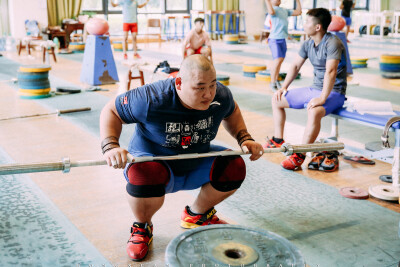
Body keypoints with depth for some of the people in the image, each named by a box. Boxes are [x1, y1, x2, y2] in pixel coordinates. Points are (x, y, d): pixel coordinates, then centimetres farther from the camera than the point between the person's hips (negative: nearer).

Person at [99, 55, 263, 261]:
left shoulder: (221, 95, -15)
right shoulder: (151, 98, -28)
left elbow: (231, 112, 11)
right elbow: (111, 110, -14)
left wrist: (245, 139, -4)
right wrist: (110, 146, -29)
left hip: (196, 166, 5)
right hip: (153, 161, -5)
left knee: (234, 167, -15)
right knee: (145, 176, -39)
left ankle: (197, 215, 13)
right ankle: (142, 228, -3)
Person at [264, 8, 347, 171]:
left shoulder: (332, 43, -21)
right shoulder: (308, 44, 6)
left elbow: (330, 72, -31)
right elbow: (295, 66, 15)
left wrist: (322, 99, -38)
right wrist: (284, 87, 6)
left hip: (333, 93, -9)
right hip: (313, 89, 9)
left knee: (314, 112, -41)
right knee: (277, 99, 12)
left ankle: (300, 155, -31)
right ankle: (277, 141, 21)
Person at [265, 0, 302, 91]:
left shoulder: (285, 10, 17)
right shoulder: (273, 9, -5)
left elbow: (298, 12, 20)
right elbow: (271, 12, -30)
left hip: (283, 39, 7)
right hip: (274, 39, -7)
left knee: (280, 60, 10)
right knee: (277, 60, -13)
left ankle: (276, 80, 22)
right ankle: (272, 83, -3)